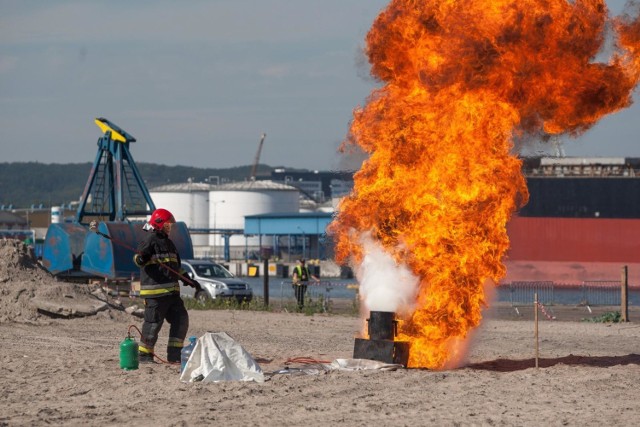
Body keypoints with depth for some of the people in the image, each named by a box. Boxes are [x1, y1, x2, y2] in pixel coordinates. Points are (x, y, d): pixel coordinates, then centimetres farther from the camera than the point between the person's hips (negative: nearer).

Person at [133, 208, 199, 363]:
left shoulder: (169, 243, 22)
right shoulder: (151, 241, -6)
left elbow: (176, 267, 29)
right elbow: (138, 259, -15)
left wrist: (188, 280, 24)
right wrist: (140, 259, -37)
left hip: (171, 290, 9)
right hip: (155, 290, -9)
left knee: (181, 320, 5)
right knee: (153, 322, -7)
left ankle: (175, 355, 10)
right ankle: (144, 354, 3)